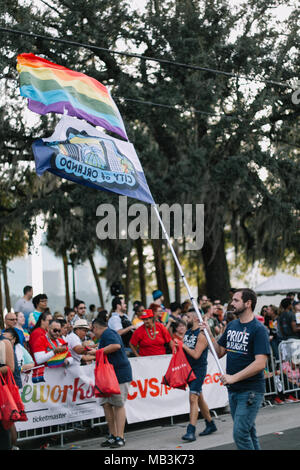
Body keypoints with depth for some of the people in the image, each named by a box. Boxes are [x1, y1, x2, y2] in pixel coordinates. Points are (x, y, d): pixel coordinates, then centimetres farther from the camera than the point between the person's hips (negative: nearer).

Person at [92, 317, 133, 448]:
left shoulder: (108, 333, -11)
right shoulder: (105, 335, 21)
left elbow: (116, 345, -29)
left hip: (119, 375, -10)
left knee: (118, 405, -5)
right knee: (106, 404, 6)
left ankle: (120, 438, -1)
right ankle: (113, 435, 13)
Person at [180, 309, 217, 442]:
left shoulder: (201, 335, -15)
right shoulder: (187, 332, 12)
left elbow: (196, 354, -22)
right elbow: (183, 350, 20)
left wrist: (183, 346, -17)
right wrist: (178, 345, 0)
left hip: (199, 370, -9)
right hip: (189, 368, 9)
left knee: (193, 398, -16)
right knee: (199, 398, 16)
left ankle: (191, 432, -19)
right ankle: (210, 424, 30)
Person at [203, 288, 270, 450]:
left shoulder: (258, 329, -13)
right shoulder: (231, 326, 11)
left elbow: (260, 363, -21)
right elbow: (219, 352, 16)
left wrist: (234, 377, -24)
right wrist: (209, 334, 1)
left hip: (250, 391, -8)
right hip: (233, 389, 8)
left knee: (240, 434, -13)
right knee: (249, 433, 15)